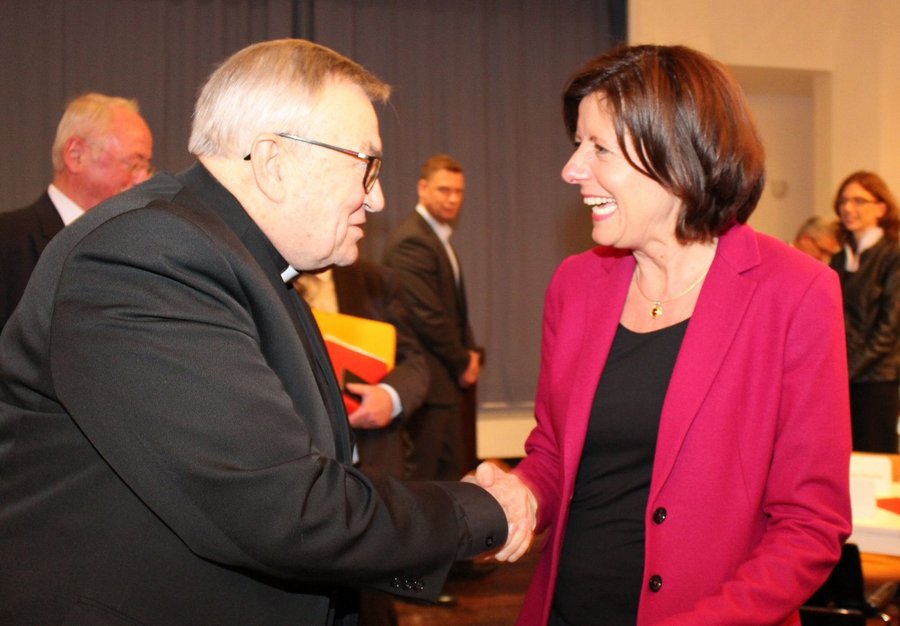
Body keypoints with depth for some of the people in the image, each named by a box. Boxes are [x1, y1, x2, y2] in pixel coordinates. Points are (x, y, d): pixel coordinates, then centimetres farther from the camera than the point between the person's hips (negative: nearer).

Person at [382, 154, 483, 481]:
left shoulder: (440, 239, 17)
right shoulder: (412, 240, -16)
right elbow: (427, 317, -20)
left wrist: (471, 353, 6)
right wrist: (463, 363, -9)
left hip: (448, 383, 10)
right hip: (428, 381, -10)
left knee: (451, 472, 14)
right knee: (421, 473, -4)